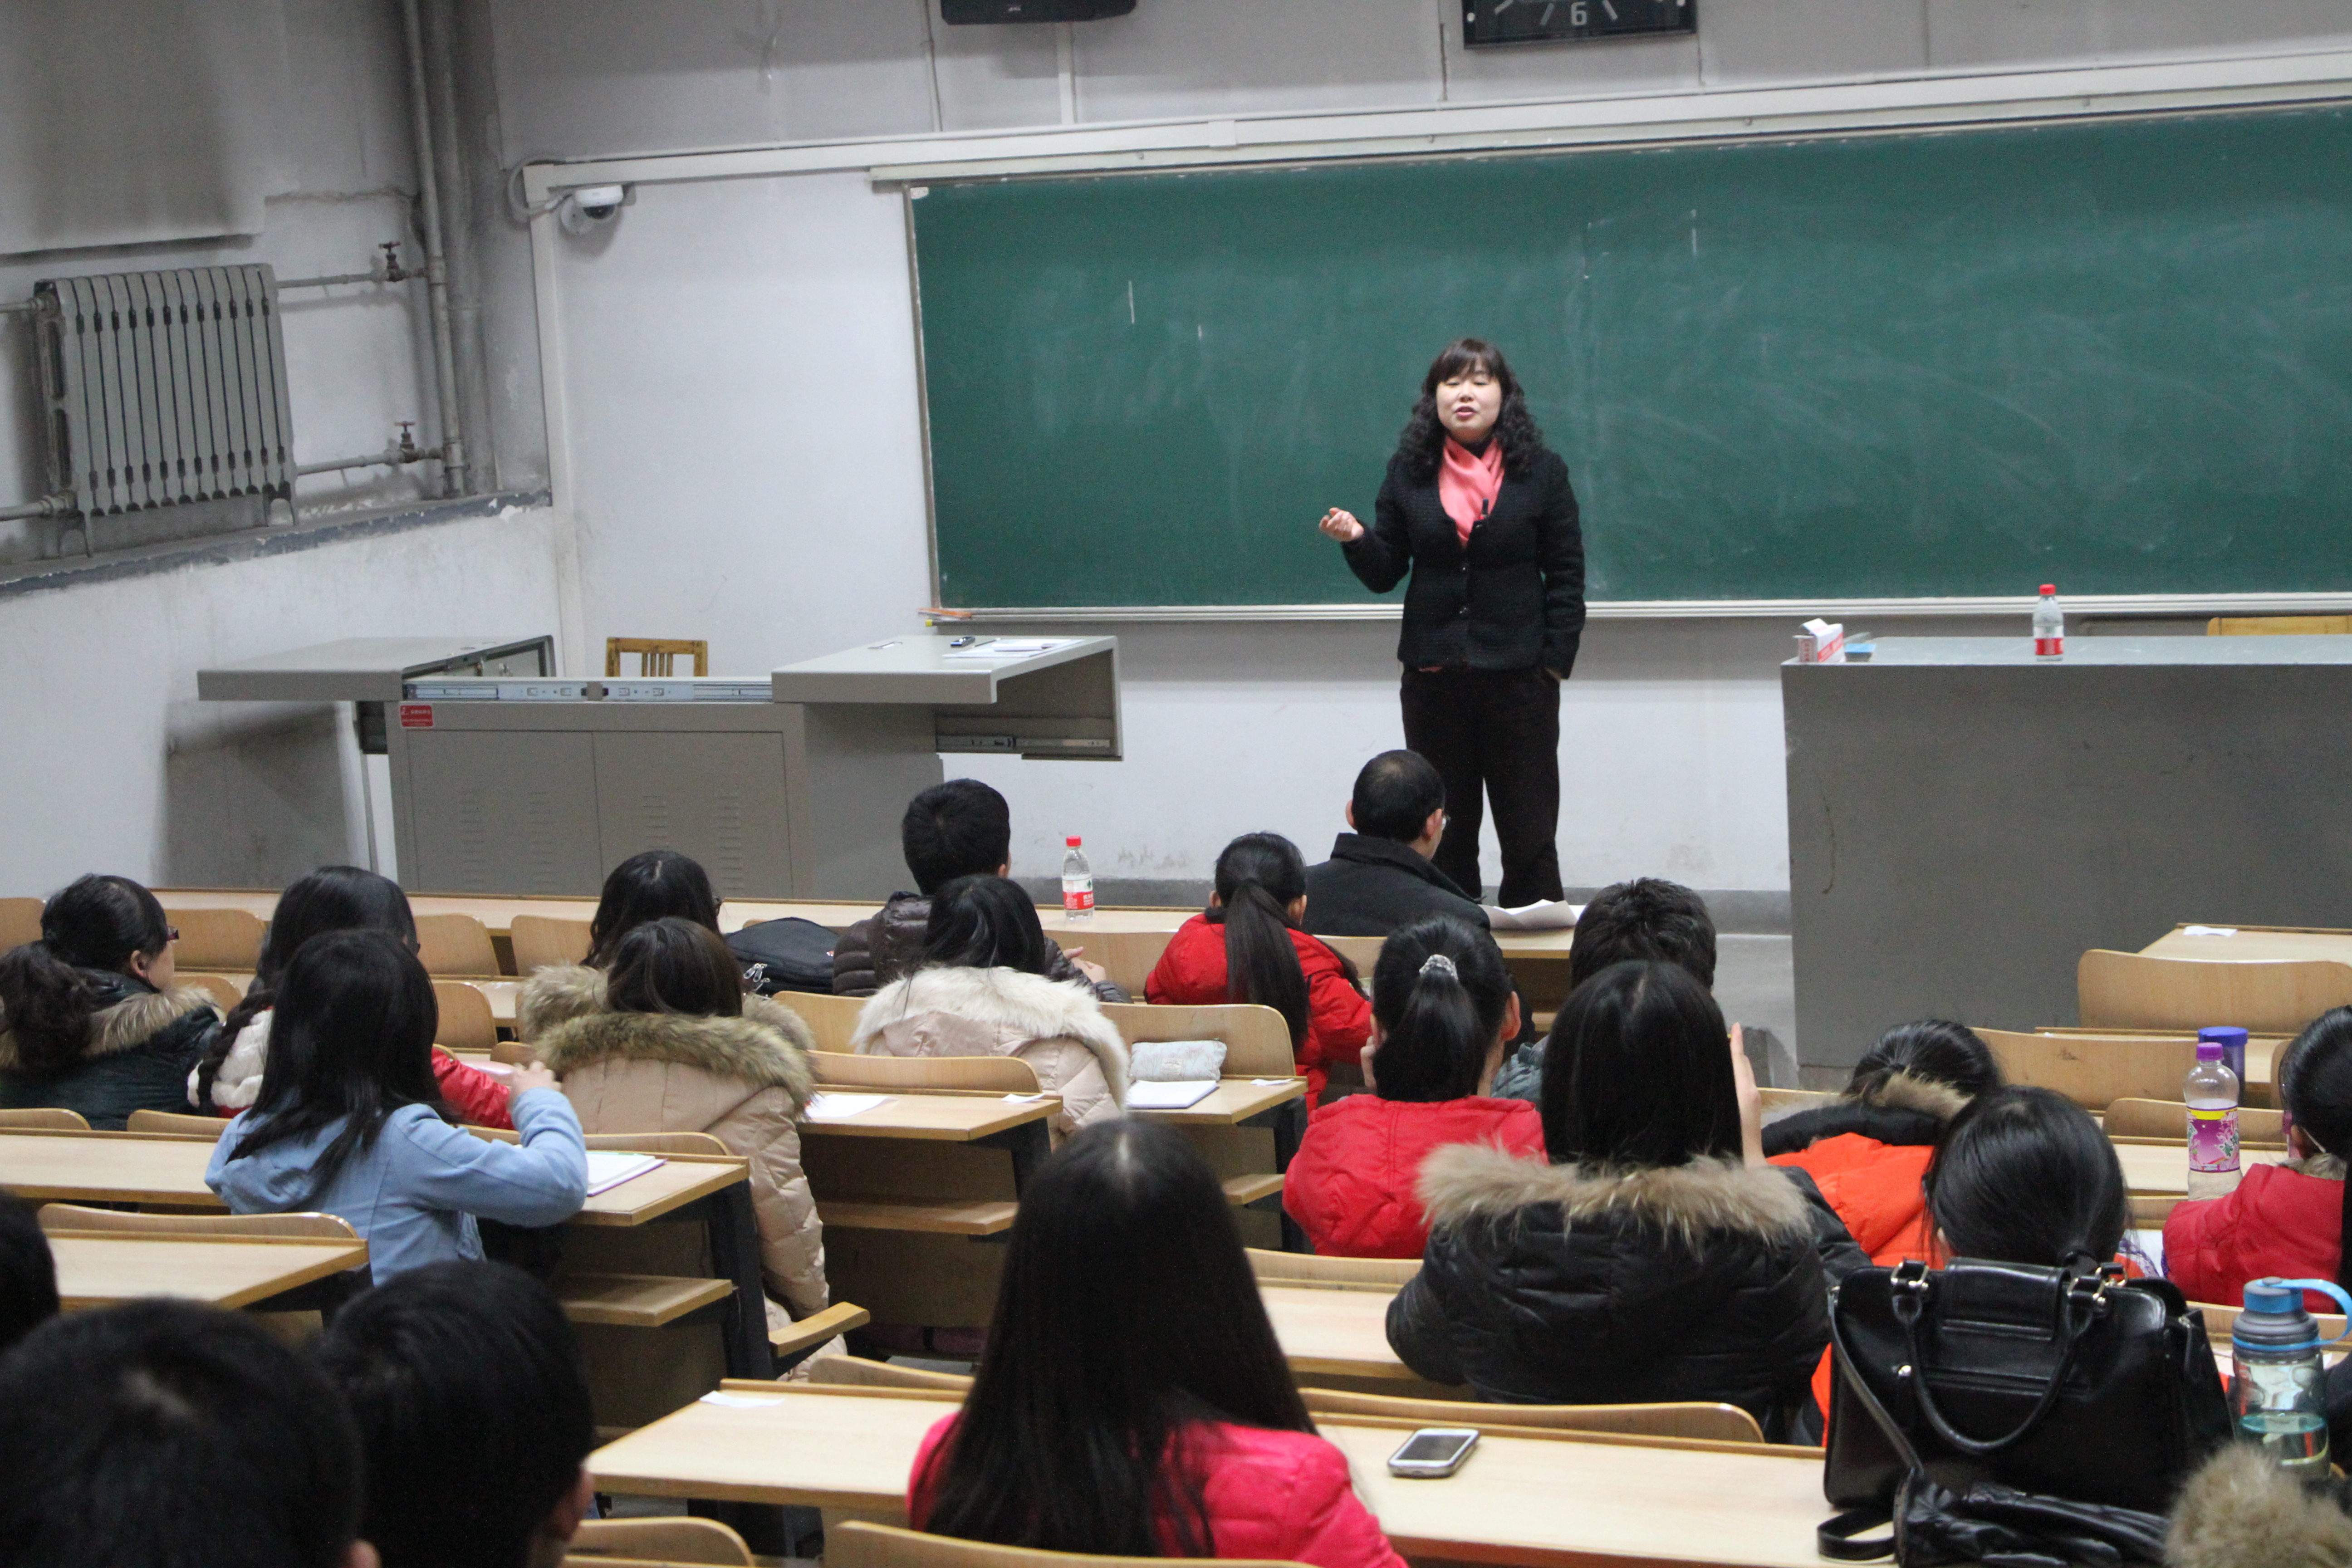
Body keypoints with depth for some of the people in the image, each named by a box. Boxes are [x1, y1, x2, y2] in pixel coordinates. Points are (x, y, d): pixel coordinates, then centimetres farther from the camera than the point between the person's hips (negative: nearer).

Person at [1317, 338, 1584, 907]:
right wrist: (1356, 540, -14)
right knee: (1442, 833, 7)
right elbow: (1384, 573, 7)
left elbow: (1566, 576, 1)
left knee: (1529, 833, 2)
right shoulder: (1410, 473, 6)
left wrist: (1556, 659, -7)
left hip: (1518, 674, -2)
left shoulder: (1542, 473, 1)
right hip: (1433, 673, 2)